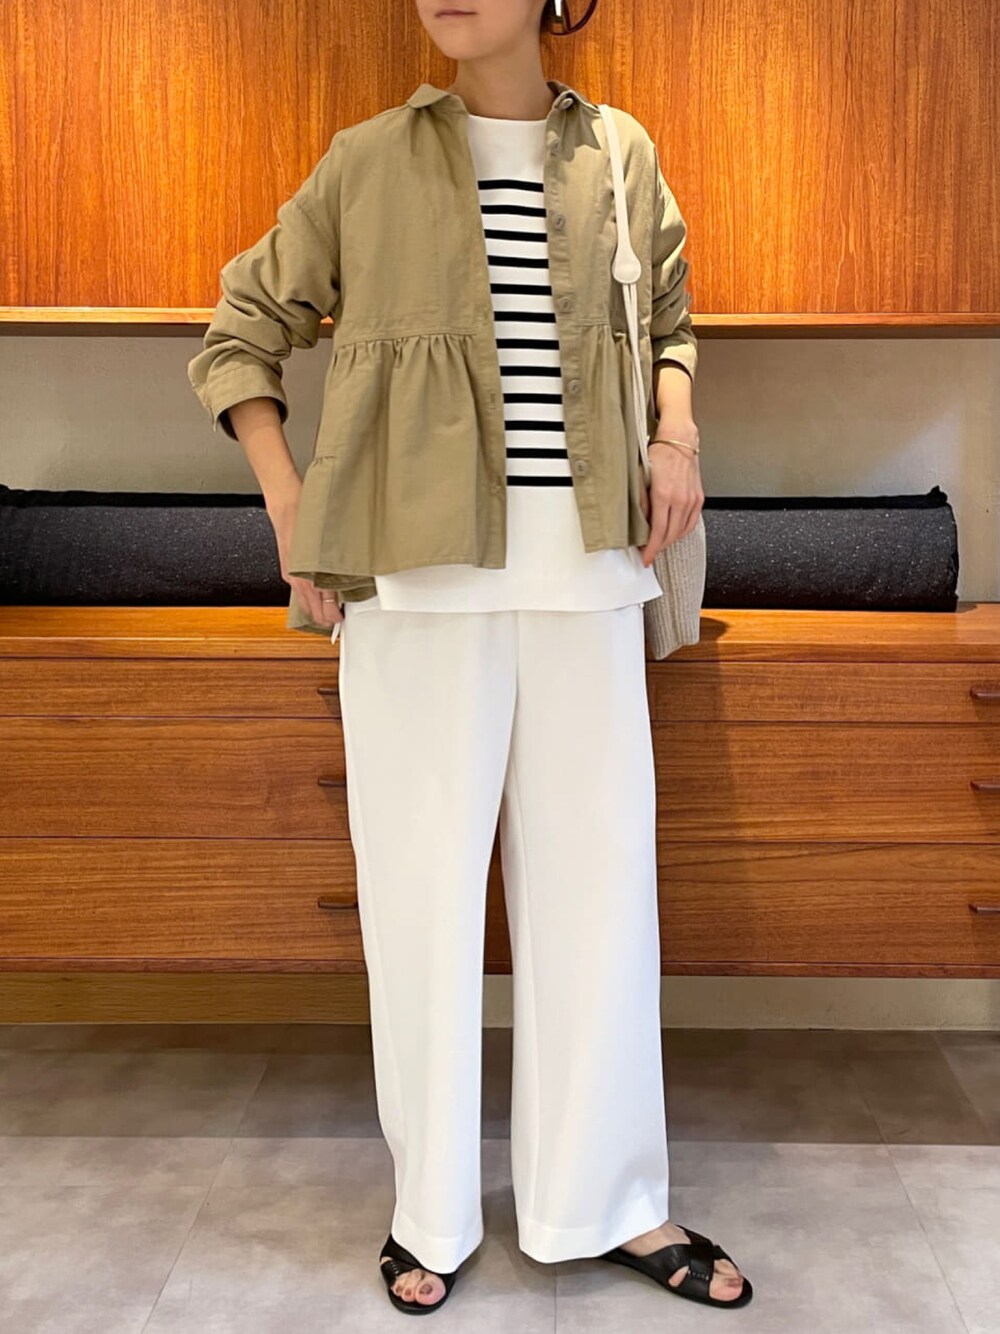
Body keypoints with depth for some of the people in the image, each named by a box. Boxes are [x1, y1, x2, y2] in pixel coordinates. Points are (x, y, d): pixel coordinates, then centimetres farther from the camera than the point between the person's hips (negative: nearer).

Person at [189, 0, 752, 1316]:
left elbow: (668, 321, 24)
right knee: (422, 875, 3)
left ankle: (611, 1201, 20)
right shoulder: (366, 162, 7)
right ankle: (430, 1209, 19)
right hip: (419, 566, -1)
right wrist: (289, 503, 0)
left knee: (598, 872, 5)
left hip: (585, 565, 2)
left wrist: (678, 430, 3)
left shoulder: (621, 154, 12)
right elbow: (239, 334, 12)